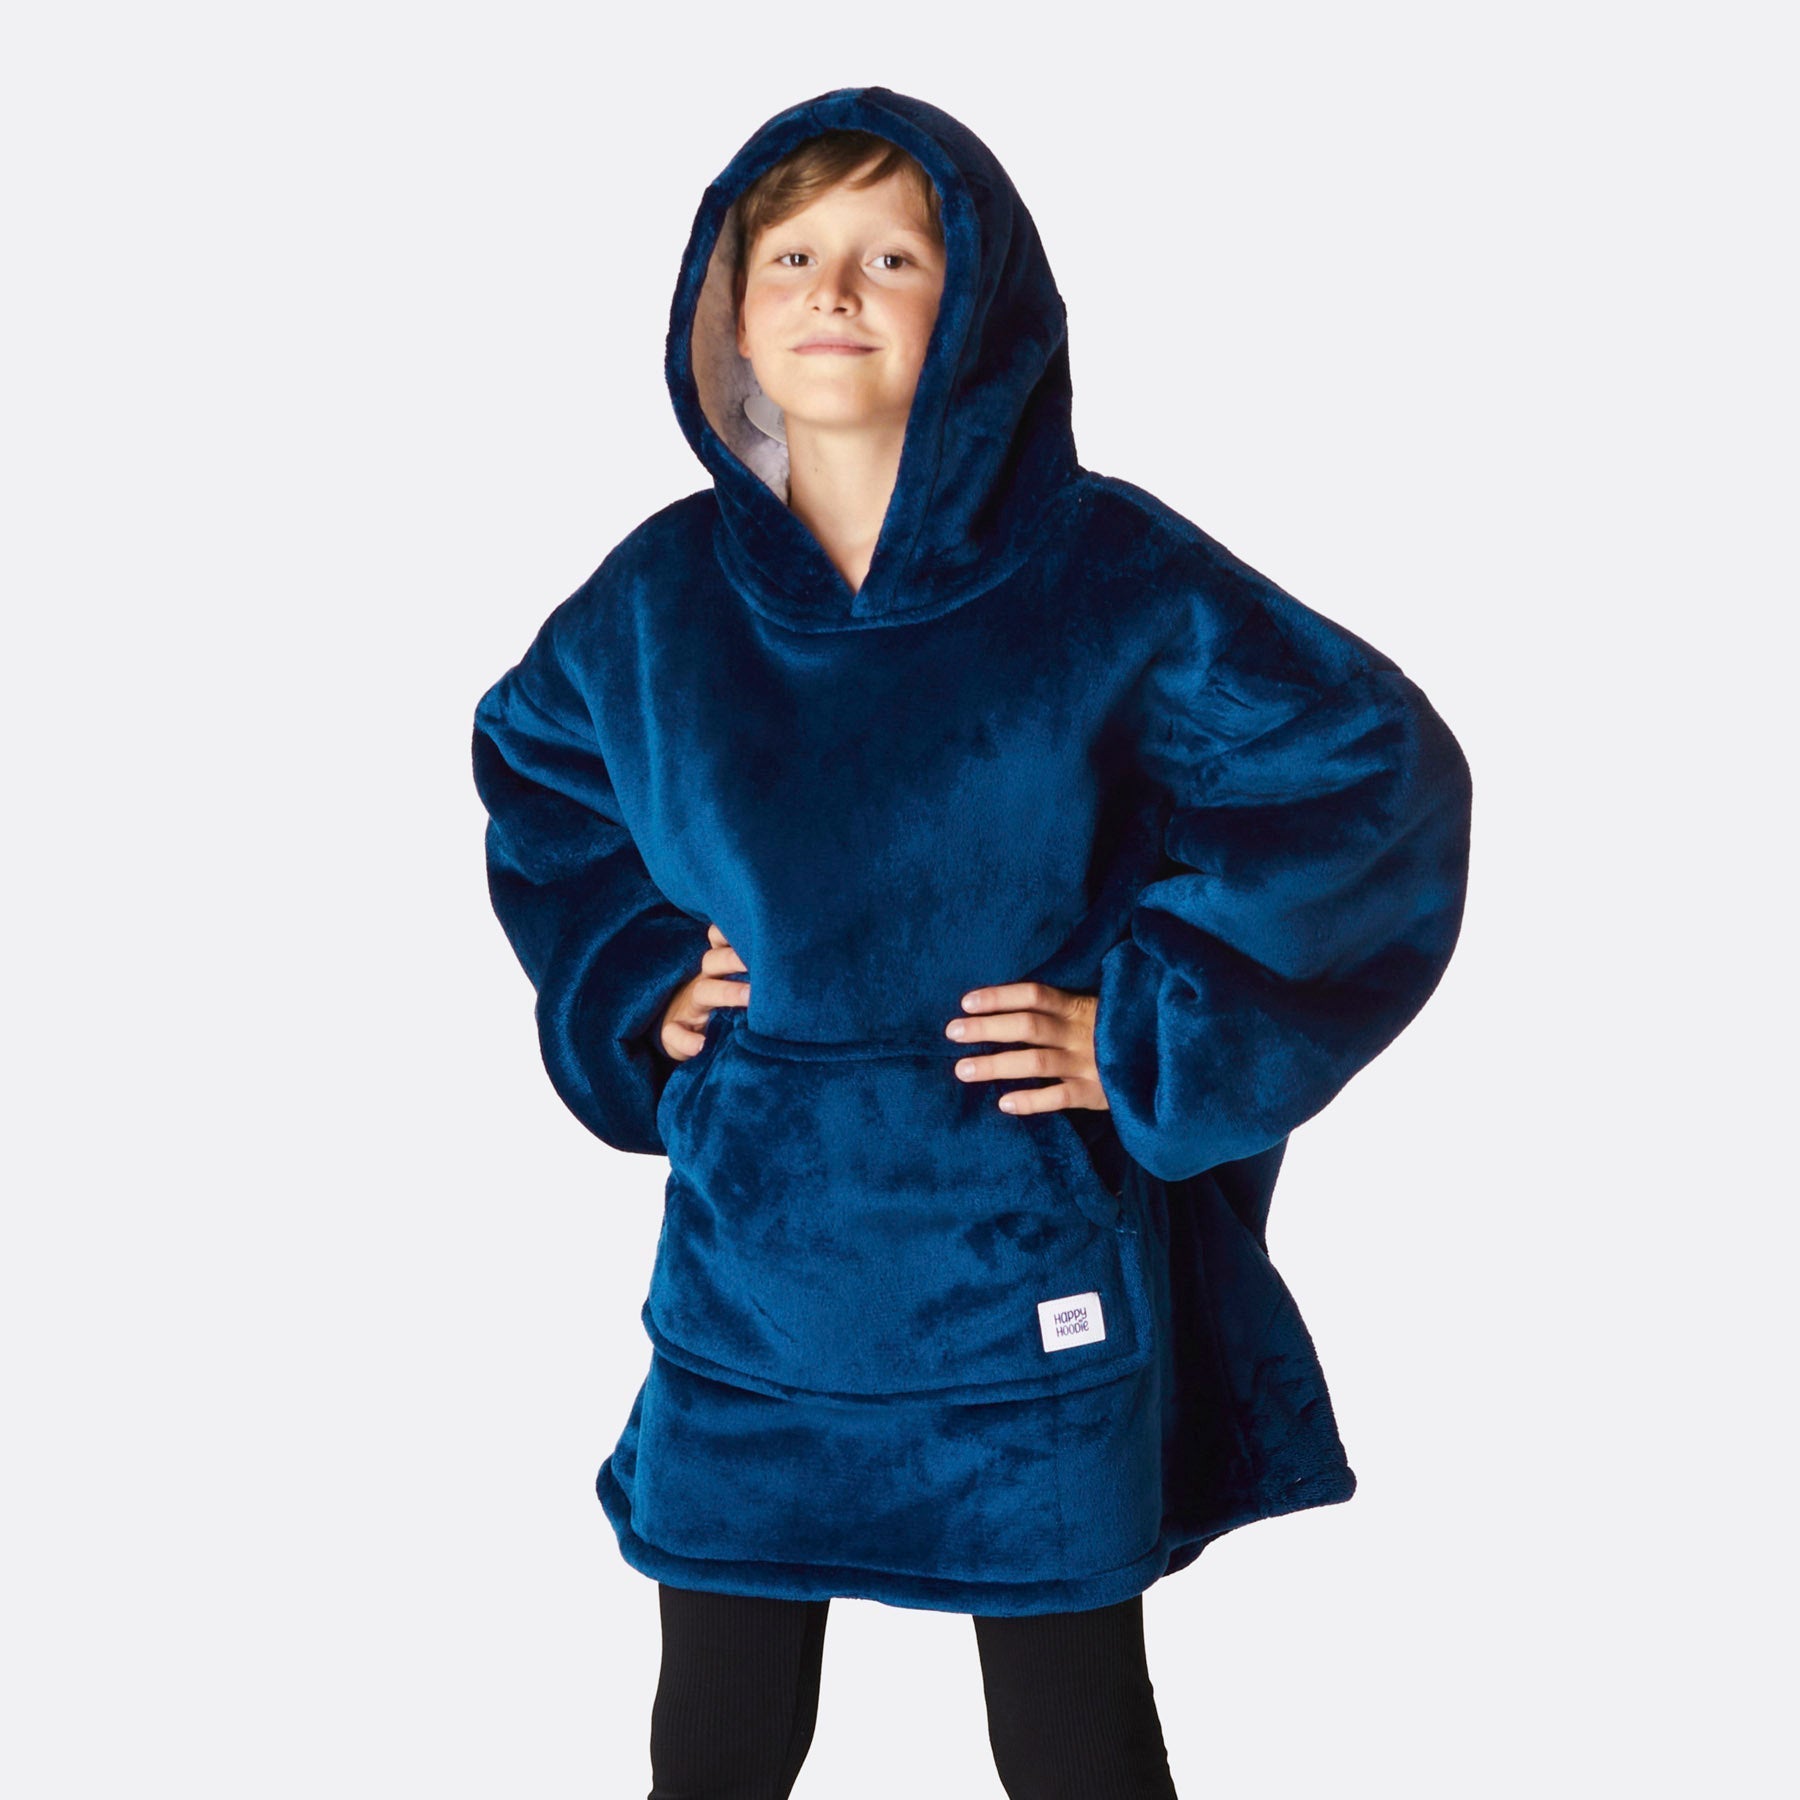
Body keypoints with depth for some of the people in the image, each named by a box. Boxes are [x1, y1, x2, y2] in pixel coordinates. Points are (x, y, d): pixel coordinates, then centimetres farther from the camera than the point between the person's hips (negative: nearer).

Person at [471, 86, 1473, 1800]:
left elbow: (1377, 769, -8)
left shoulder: (1102, 572, -10)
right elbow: (525, 765, 21)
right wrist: (630, 981, 6)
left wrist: (1148, 1029, -11)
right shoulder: (663, 592, 1)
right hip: (749, 1257, 3)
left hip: (1025, 1263, -2)